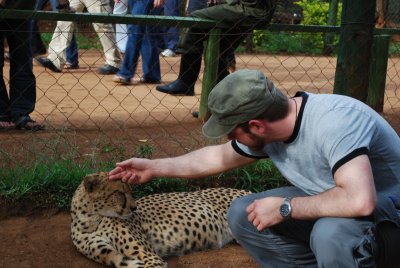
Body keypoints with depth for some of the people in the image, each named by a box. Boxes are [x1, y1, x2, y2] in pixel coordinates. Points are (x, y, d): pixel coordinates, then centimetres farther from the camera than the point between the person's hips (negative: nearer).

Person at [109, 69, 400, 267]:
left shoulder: (331, 121, -35)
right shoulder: (266, 132, -9)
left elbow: (360, 200, -44)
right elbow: (218, 157, 10)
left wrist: (285, 208, -32)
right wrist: (153, 167, 13)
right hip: (331, 200, 7)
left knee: (331, 233, -39)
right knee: (242, 214, -5)